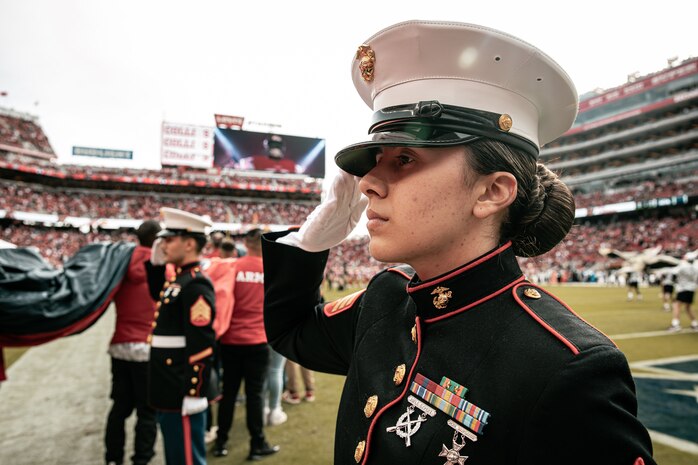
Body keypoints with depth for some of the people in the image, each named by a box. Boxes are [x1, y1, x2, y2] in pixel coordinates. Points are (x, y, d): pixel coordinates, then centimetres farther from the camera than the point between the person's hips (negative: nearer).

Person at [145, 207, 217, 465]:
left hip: (183, 393, -10)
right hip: (169, 391, 10)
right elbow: (160, 296, 31)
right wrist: (155, 263, 16)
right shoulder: (177, 279, 9)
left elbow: (201, 345, -24)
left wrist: (194, 393, -23)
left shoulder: (196, 286, -21)